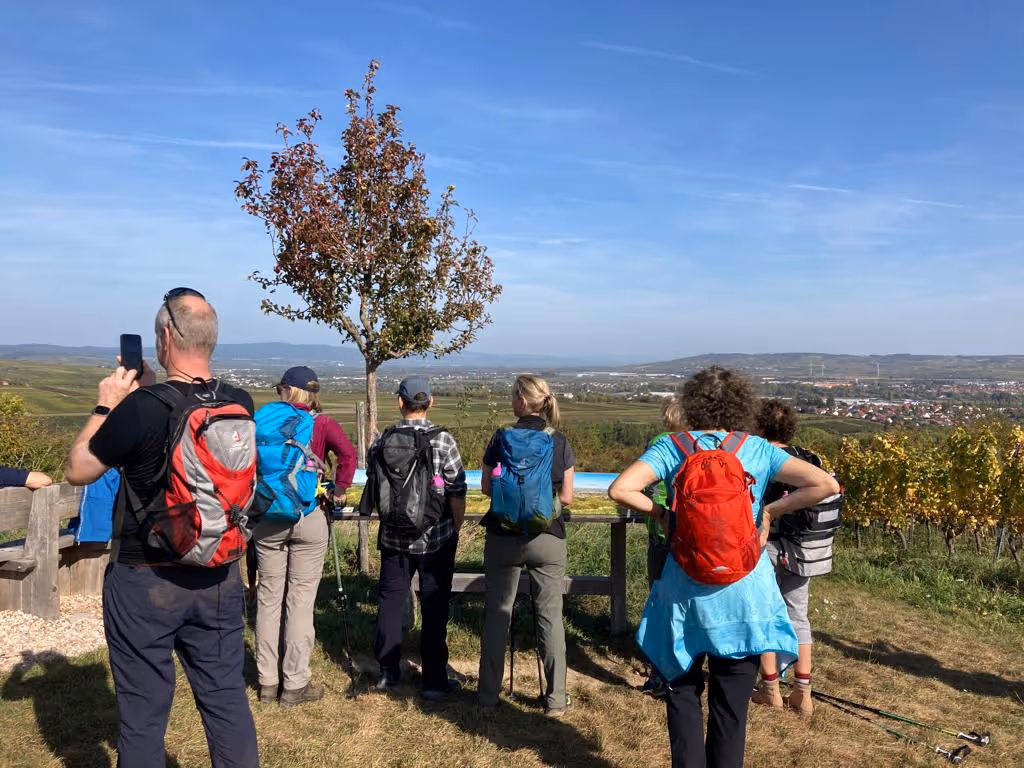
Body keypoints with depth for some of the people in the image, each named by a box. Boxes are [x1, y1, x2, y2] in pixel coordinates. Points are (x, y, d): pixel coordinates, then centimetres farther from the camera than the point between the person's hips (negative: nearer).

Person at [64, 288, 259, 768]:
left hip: (144, 581, -4)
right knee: (226, 698, 16)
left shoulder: (139, 408, -21)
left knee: (143, 711, 12)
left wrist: (106, 406, 2)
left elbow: (77, 471, -5)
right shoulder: (240, 403, -6)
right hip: (218, 578, 4)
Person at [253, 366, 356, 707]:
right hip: (309, 519, -2)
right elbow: (348, 454, -20)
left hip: (266, 518, 2)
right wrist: (339, 492, -9)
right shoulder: (321, 424, -4)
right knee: (300, 599, 4)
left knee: (268, 597, 11)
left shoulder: (262, 420, 1)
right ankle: (295, 684, 12)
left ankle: (267, 682, 21)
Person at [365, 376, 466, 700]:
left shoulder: (381, 441, -2)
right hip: (435, 539, -3)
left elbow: (373, 491, 6)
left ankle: (388, 672, 25)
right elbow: (457, 493, -11)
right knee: (434, 609, 7)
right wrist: (456, 530, 3)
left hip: (393, 538, 3)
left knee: (390, 602, 16)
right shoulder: (442, 440, -12)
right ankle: (434, 682, 14)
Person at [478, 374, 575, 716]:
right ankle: (556, 698, 15)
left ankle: (488, 692, 23)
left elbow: (486, 487, -1)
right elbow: (566, 497, -1)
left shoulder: (501, 438, -6)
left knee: (497, 612, 13)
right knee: (550, 616, 9)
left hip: (503, 536, 0)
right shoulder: (560, 442, -5)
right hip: (547, 539, 0)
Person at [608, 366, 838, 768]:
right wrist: (769, 511, 0)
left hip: (686, 591, 0)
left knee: (683, 692, 18)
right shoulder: (758, 449, -1)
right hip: (743, 592, 1)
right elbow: (824, 484, -7)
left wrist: (659, 512, 0)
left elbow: (620, 489, -15)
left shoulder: (672, 447, -3)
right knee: (731, 704, 13)